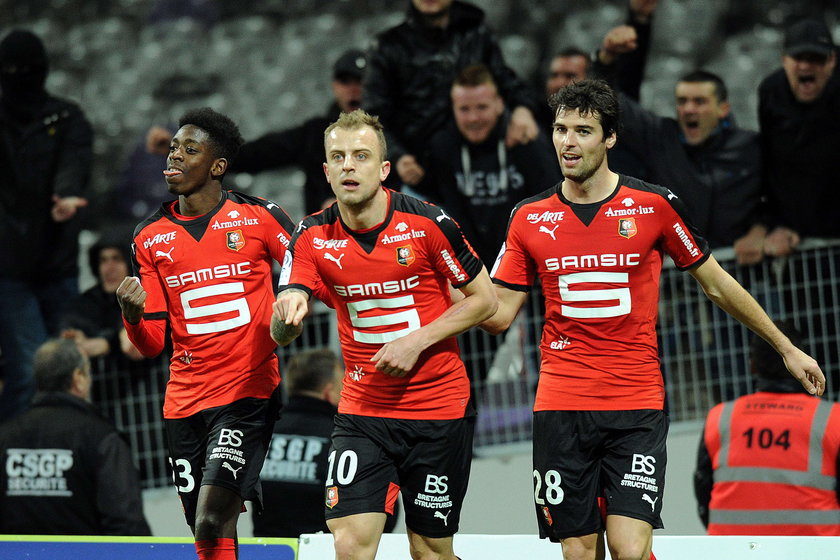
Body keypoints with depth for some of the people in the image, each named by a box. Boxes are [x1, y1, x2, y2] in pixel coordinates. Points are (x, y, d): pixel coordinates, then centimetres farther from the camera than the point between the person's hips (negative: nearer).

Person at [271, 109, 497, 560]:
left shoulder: (427, 223, -11)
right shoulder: (314, 237, -4)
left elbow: (484, 299, -3)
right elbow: (279, 335, -10)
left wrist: (417, 341, -14)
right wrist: (288, 315, -35)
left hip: (438, 407, -2)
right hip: (361, 409, 2)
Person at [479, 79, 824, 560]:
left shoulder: (654, 205, -1)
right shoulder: (529, 218, 5)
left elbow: (717, 284, 10)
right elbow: (499, 314, 8)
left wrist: (786, 348, 13)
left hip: (637, 408, -2)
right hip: (561, 407, 2)